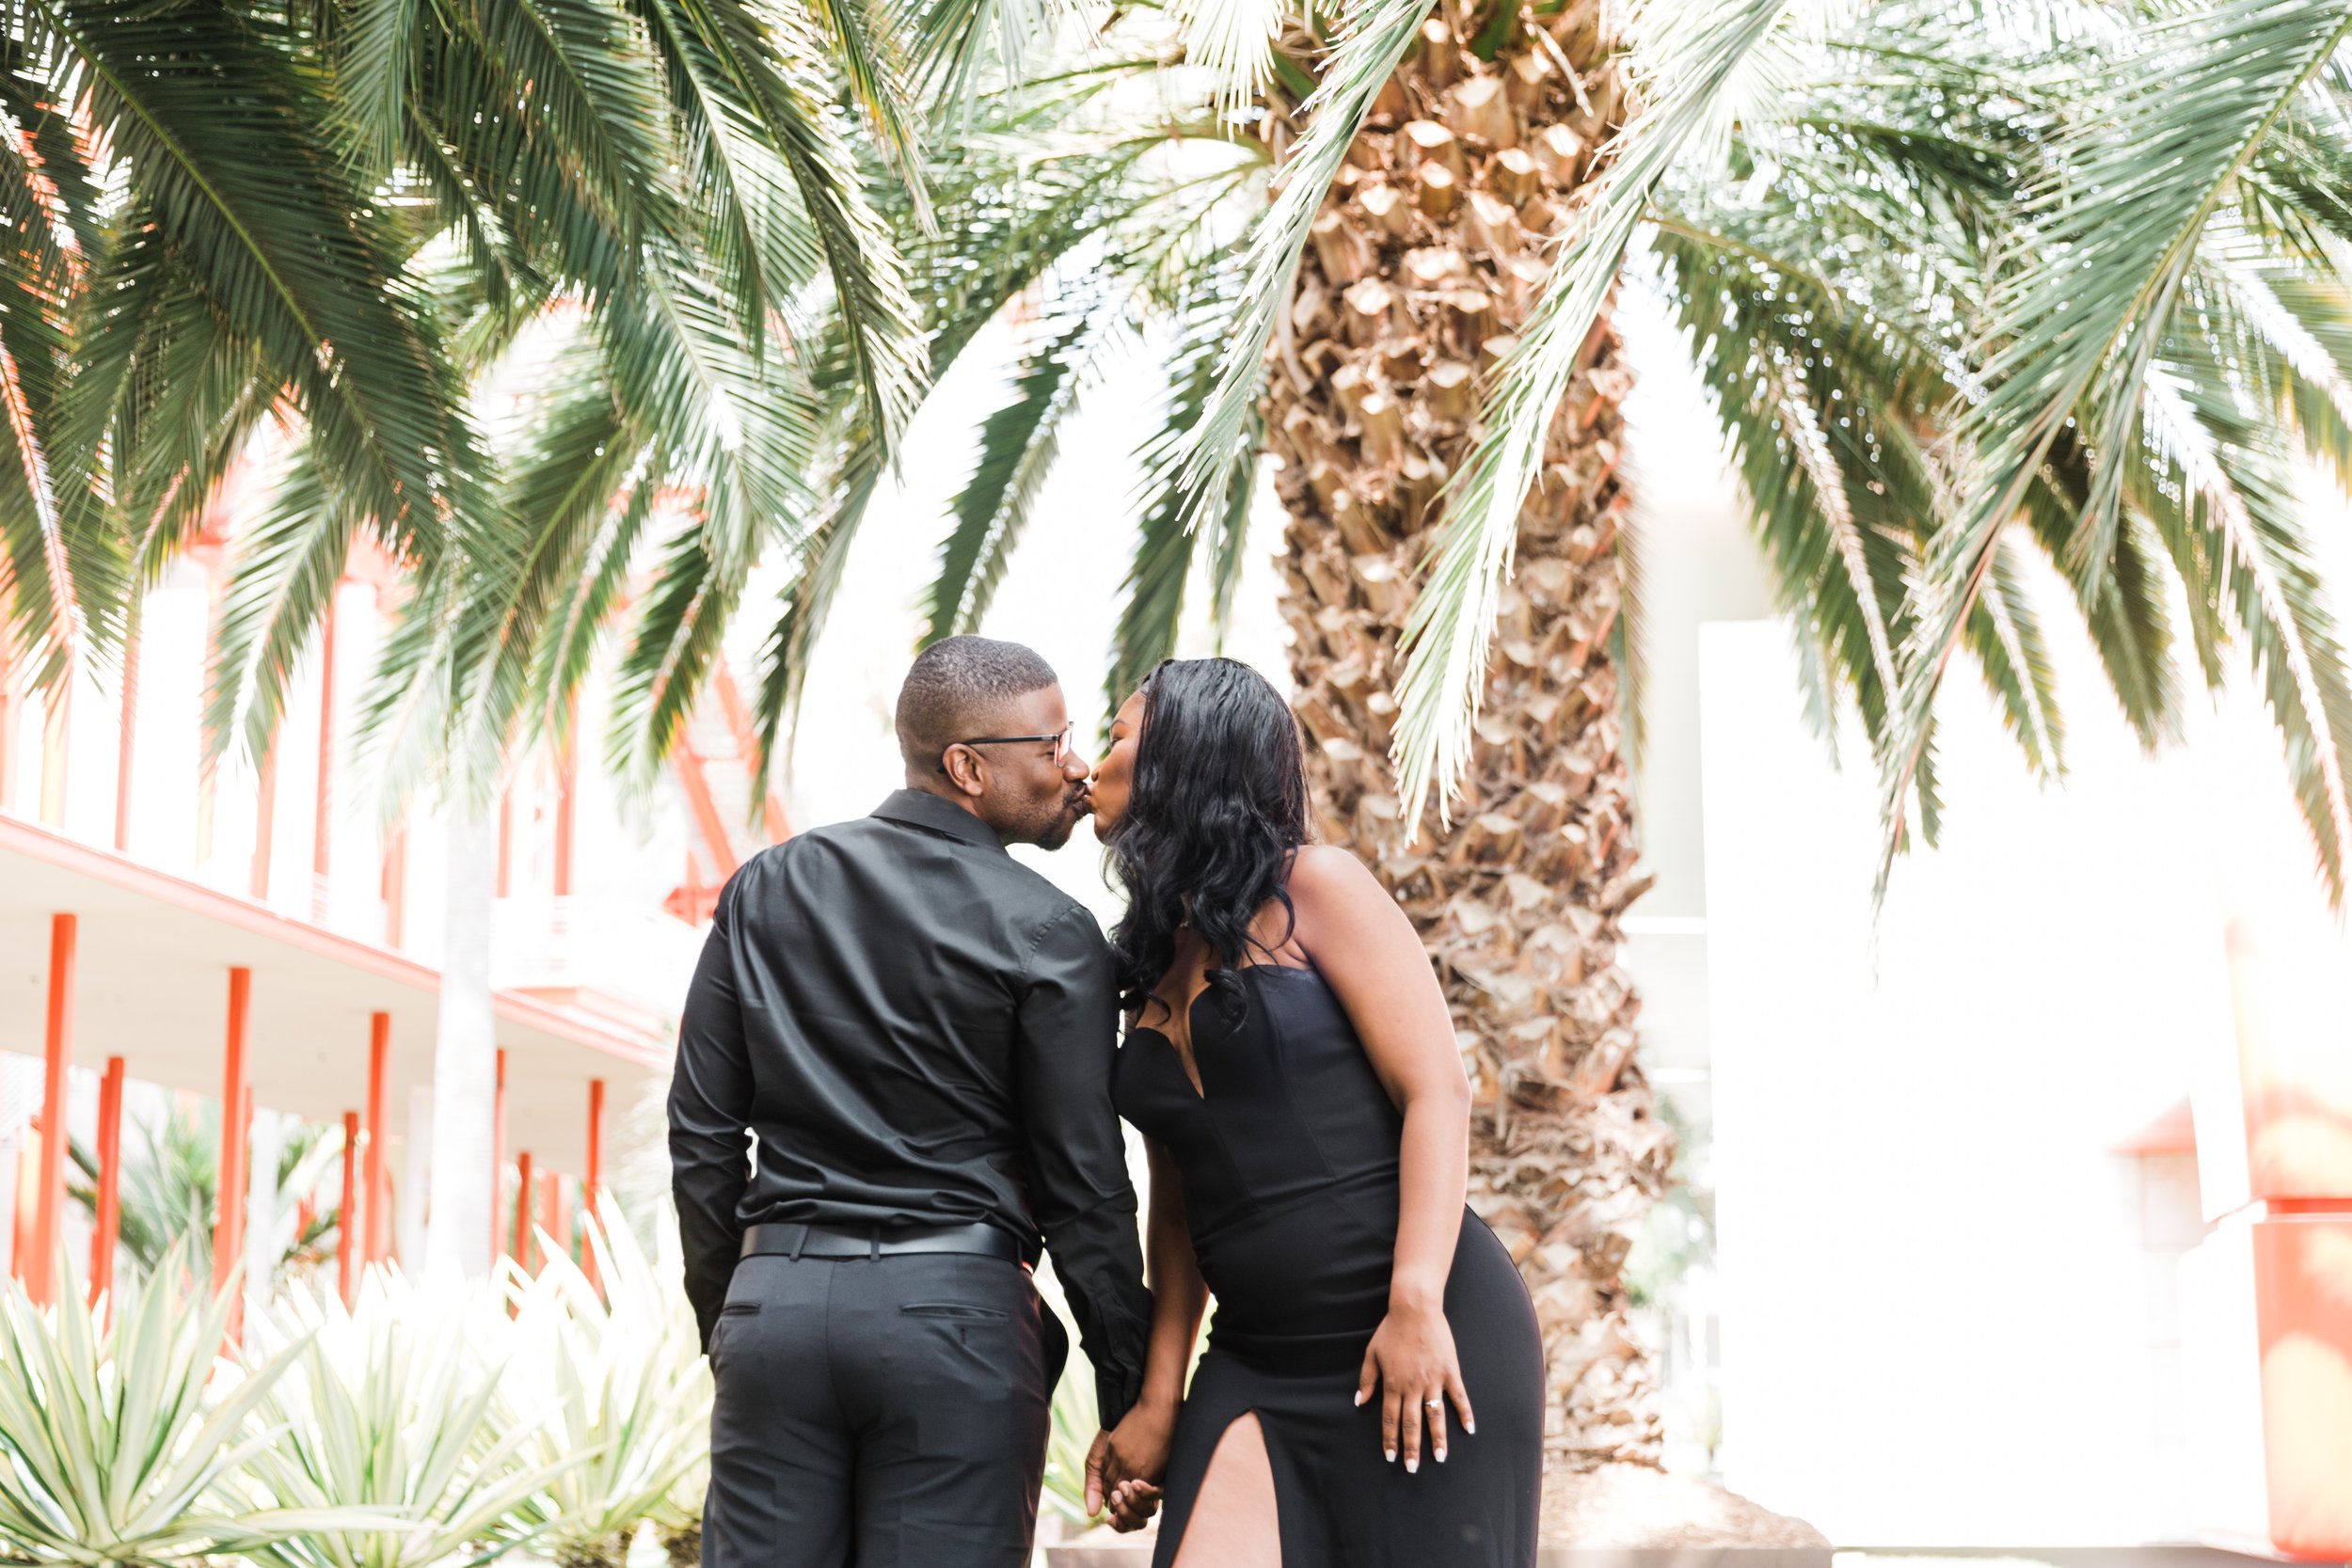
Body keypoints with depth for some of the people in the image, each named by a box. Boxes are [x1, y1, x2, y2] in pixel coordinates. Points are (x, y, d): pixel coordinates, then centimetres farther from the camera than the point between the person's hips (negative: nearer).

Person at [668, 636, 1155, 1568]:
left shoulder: (766, 889, 9)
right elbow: (1084, 1182, -4)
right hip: (957, 1314, -4)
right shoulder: (1047, 932, -4)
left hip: (776, 1298, 4)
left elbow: (701, 1131, 10)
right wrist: (1128, 1400, 3)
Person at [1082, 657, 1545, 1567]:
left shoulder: (1315, 889, -2)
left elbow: (1436, 1090, -9)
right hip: (1257, 1358, 5)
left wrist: (1417, 1304, -19)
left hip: (1428, 1334, -5)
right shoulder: (1148, 966, 15)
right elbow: (1177, 1202, 15)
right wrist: (1159, 1394, 7)